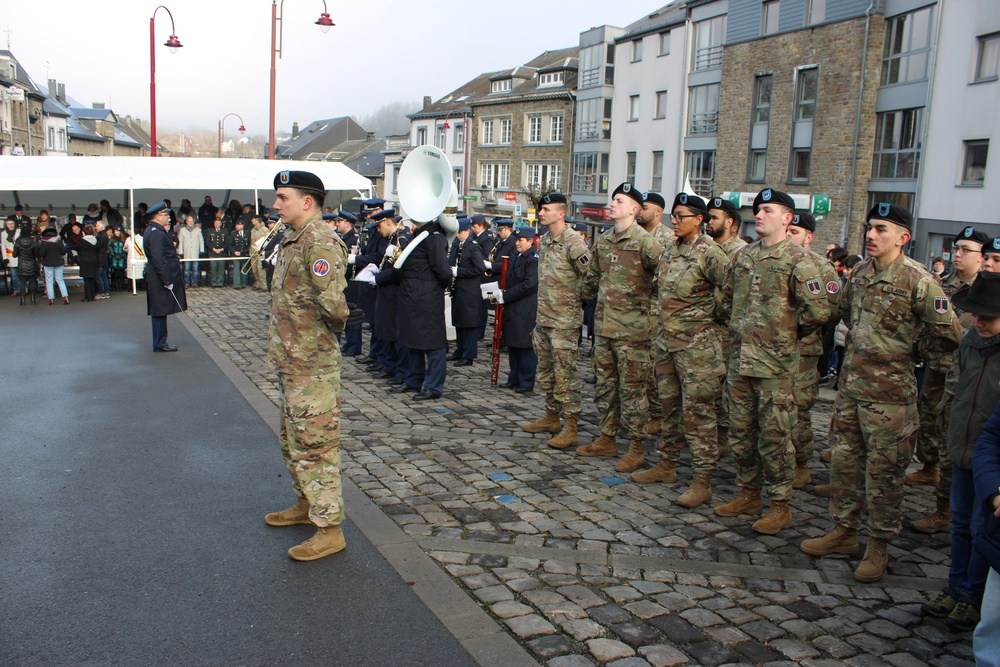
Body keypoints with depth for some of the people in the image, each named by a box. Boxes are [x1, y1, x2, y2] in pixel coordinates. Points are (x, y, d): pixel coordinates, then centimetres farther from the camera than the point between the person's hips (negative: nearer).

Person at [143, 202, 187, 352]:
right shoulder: (156, 233, -18)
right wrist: (167, 281, -22)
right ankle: (160, 344, 3)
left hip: (157, 279, 10)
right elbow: (158, 259, -23)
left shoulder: (152, 231, 15)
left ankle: (160, 343, 20)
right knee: (161, 312, -3)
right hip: (160, 279, -10)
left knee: (160, 313, 13)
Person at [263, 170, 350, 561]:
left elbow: (333, 302, -29)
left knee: (315, 444, -4)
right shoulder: (292, 240, 14)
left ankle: (329, 529, 6)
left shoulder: (320, 241, -19)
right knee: (293, 440, 22)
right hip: (290, 363, 10)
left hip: (312, 366, -10)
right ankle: (306, 504, 39)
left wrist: (334, 325, -10)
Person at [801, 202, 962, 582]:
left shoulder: (919, 282, -14)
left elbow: (949, 335, -10)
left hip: (889, 393, -6)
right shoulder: (861, 273, 6)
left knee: (884, 471, 4)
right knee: (844, 461, 14)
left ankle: (879, 546, 19)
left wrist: (909, 350, 0)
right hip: (850, 385, 7)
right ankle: (844, 531, 29)